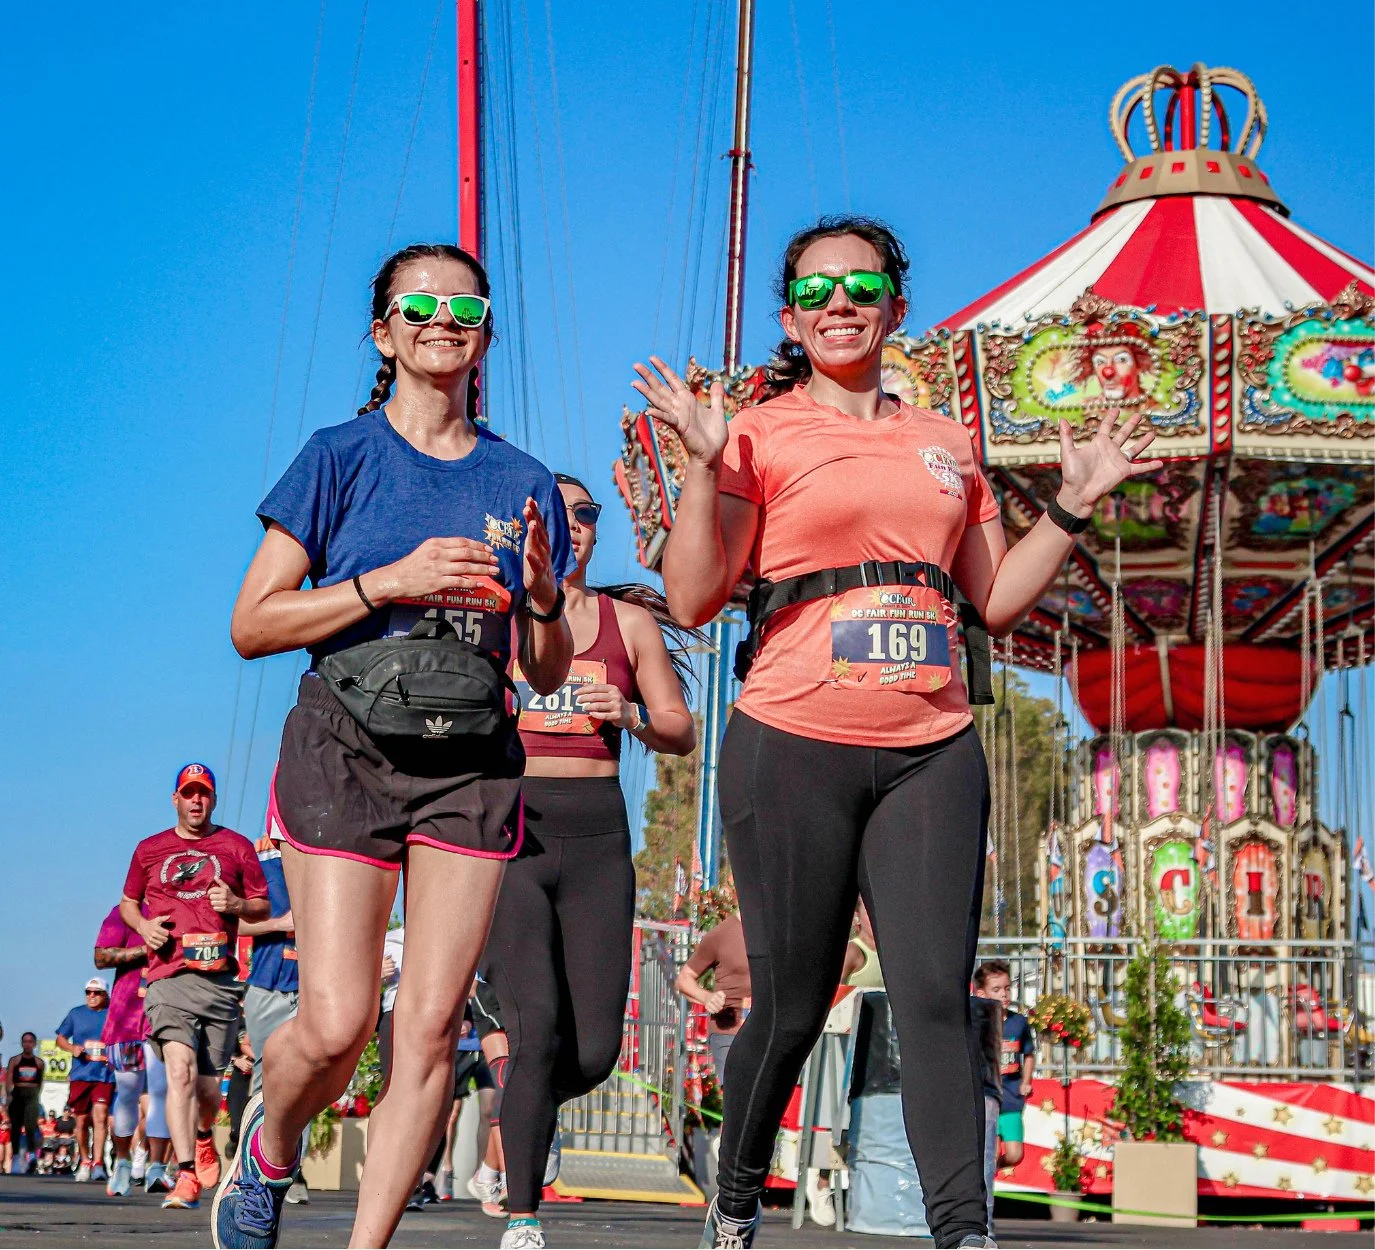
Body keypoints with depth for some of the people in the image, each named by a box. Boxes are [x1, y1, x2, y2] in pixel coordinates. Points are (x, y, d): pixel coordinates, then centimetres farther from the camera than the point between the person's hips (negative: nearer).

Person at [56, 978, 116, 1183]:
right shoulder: (76, 1014, 10)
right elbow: (61, 1039, 15)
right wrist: (72, 1048, -5)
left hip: (105, 1076, -2)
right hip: (80, 1075, 2)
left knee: (100, 1117, -16)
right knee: (82, 1121, 9)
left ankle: (98, 1165, -19)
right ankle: (84, 1162, 26)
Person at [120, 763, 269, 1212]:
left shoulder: (237, 847, 12)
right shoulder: (149, 850, 15)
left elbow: (263, 908, 15)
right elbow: (127, 902, 26)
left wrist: (236, 904, -7)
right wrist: (143, 925, 4)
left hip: (220, 978, 1)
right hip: (169, 977, -1)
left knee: (208, 1084, 7)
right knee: (180, 1070, -21)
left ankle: (203, 1139, 41)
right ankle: (186, 1176, -24)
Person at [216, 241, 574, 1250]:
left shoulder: (521, 482, 10)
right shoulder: (341, 458, 2)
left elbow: (549, 675, 12)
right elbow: (252, 626, -4)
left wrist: (542, 598, -9)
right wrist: (391, 581, -14)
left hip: (473, 762, 3)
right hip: (346, 748, -3)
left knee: (431, 1023, -5)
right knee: (338, 1022, -8)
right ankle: (270, 1151, 25)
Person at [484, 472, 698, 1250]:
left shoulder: (631, 622, 12)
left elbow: (682, 734, 12)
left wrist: (633, 718, -8)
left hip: (597, 839, 2)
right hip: (510, 834, -2)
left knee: (595, 1049, -2)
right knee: (539, 1030, -16)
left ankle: (525, 1107, 33)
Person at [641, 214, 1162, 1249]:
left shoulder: (947, 445, 16)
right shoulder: (761, 434, 4)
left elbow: (997, 603, 19)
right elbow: (694, 601, -4)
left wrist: (1074, 503, 12)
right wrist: (703, 465, -14)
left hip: (932, 749, 3)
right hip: (794, 745, -3)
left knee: (935, 992, -9)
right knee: (792, 1004, 5)